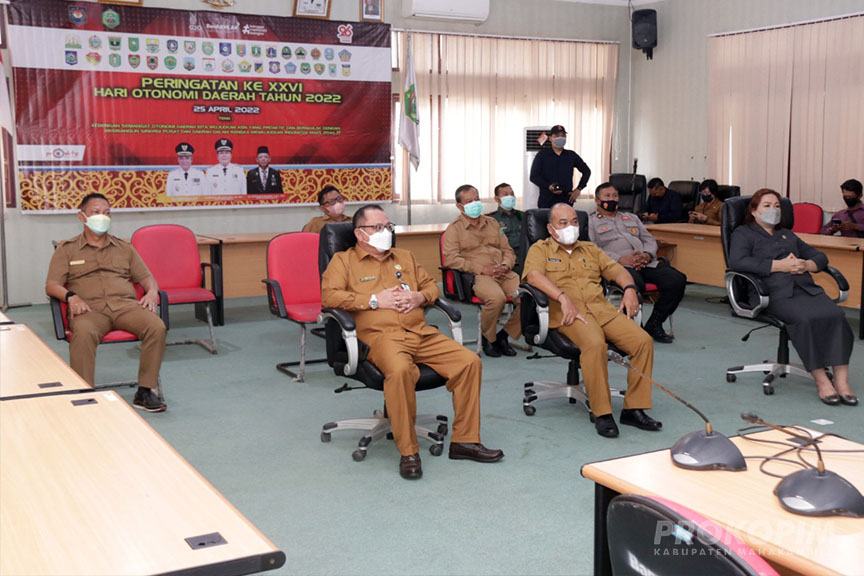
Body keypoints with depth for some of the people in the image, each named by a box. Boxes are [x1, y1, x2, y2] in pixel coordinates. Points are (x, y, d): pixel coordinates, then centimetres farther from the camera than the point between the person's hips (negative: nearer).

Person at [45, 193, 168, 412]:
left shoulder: (124, 248, 28)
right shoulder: (66, 249, 20)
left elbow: (146, 276, 24)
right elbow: (51, 285, 9)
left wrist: (152, 292, 0)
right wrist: (71, 296, -13)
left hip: (126, 304, 2)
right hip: (90, 308, -2)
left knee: (157, 327, -30)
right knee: (84, 333, -40)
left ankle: (145, 391, -22)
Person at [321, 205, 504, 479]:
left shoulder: (404, 257, 28)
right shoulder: (343, 261, 11)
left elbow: (430, 284, 30)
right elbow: (329, 295, -4)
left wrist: (419, 297, 5)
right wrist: (374, 300, -8)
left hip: (421, 333, 6)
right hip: (382, 335, -5)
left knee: (470, 361, -14)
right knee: (399, 370, -39)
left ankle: (464, 440, -4)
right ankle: (408, 452, -25)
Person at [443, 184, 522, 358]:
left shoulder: (492, 223, 26)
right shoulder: (454, 229, 8)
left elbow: (508, 250, 25)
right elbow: (451, 259, -6)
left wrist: (506, 266, 0)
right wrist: (482, 269, -13)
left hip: (504, 273, 5)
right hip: (476, 277, -5)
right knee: (496, 297, -37)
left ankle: (504, 335, -2)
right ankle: (488, 338, -9)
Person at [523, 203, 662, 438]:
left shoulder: (590, 249, 31)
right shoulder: (540, 249, 13)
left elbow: (616, 269, 24)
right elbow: (533, 275, -7)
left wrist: (629, 289, 1)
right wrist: (563, 297, -21)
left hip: (603, 309, 6)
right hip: (569, 313, -5)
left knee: (643, 340, -19)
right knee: (594, 343, -37)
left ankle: (634, 409, -10)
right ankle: (602, 414, -26)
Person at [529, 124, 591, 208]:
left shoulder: (571, 155, 11)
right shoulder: (542, 155, 4)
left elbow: (586, 171, 22)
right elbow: (534, 176, -1)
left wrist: (578, 189, 10)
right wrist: (548, 186, -16)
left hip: (566, 201, 2)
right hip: (546, 201, -2)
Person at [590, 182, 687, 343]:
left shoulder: (631, 218, 35)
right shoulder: (591, 222, 16)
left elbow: (650, 240, 25)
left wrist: (647, 255, -1)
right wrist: (621, 259, -15)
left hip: (646, 263, 6)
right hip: (618, 266, -6)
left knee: (677, 280, -21)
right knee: (635, 283, -41)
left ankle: (654, 324, -7)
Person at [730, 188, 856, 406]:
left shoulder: (787, 235, 34)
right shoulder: (743, 233, 15)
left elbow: (820, 257, 31)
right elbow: (737, 261, -7)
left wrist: (806, 265, 5)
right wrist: (779, 266, -9)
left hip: (806, 288, 6)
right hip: (777, 292, -5)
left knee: (836, 315, -26)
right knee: (806, 319, -36)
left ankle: (841, 381, -30)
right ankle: (821, 380, -29)